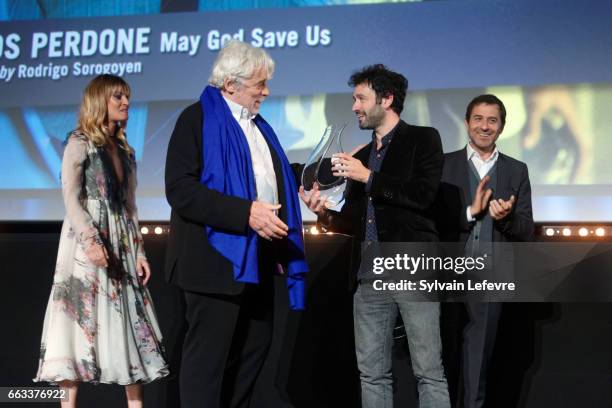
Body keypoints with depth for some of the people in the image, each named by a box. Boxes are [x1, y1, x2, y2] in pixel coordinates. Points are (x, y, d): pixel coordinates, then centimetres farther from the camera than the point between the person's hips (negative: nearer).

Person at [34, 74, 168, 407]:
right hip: (86, 243, -6)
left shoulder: (125, 151, 16)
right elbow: (71, 197, -12)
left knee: (129, 323, 3)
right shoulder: (80, 143, -2)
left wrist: (138, 251, 8)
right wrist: (91, 240, -24)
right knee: (81, 319, -8)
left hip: (121, 245, 7)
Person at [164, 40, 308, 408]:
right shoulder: (198, 118, -8)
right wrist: (246, 213, -24)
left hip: (257, 256, 9)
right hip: (218, 256, -8)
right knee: (208, 355, -4)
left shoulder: (258, 126, 18)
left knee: (254, 347, 13)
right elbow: (180, 189, -18)